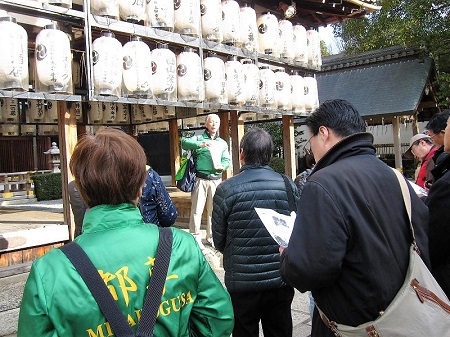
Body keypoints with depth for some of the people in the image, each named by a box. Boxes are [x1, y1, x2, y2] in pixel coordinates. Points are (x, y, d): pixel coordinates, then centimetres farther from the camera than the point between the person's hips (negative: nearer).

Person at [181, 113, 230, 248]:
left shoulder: (223, 143, 18)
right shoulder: (199, 138, 4)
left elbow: (227, 160, 13)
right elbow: (184, 142, -13)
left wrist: (222, 166, -11)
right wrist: (201, 144, -29)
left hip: (216, 180, 4)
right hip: (200, 179, -3)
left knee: (213, 209, 8)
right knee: (197, 209, -4)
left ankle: (211, 236, 21)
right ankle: (195, 237, 4)